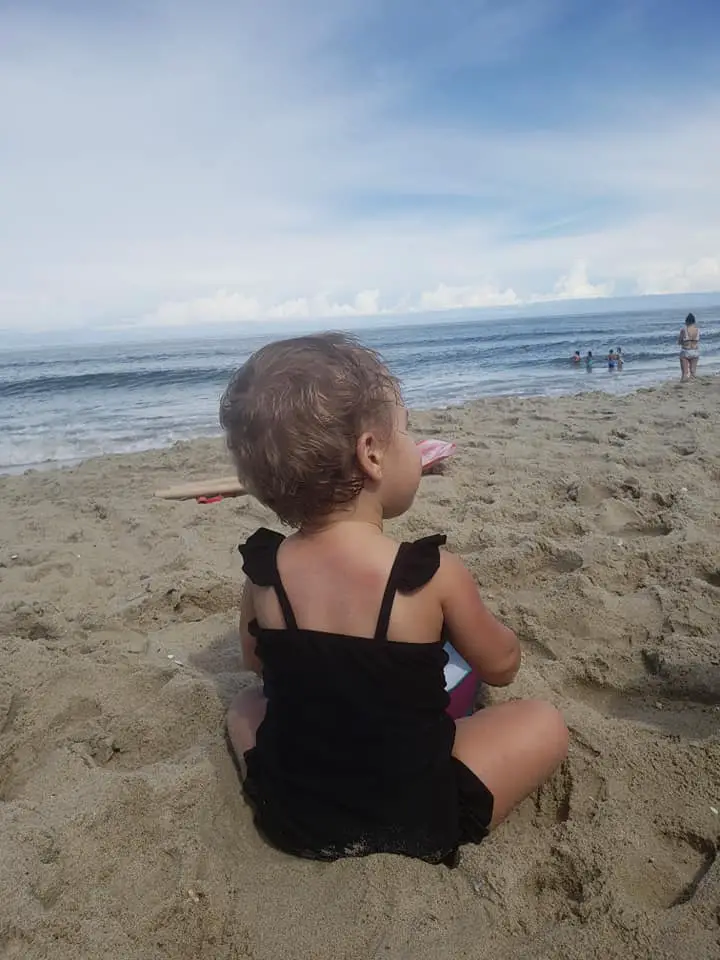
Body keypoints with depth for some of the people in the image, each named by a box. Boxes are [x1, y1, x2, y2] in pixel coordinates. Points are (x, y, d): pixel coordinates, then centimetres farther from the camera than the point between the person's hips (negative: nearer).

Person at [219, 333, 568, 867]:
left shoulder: (263, 570, -12)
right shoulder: (433, 573, -22)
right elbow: (501, 666, -3)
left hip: (288, 814, 4)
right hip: (415, 818, -3)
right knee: (545, 724, 12)